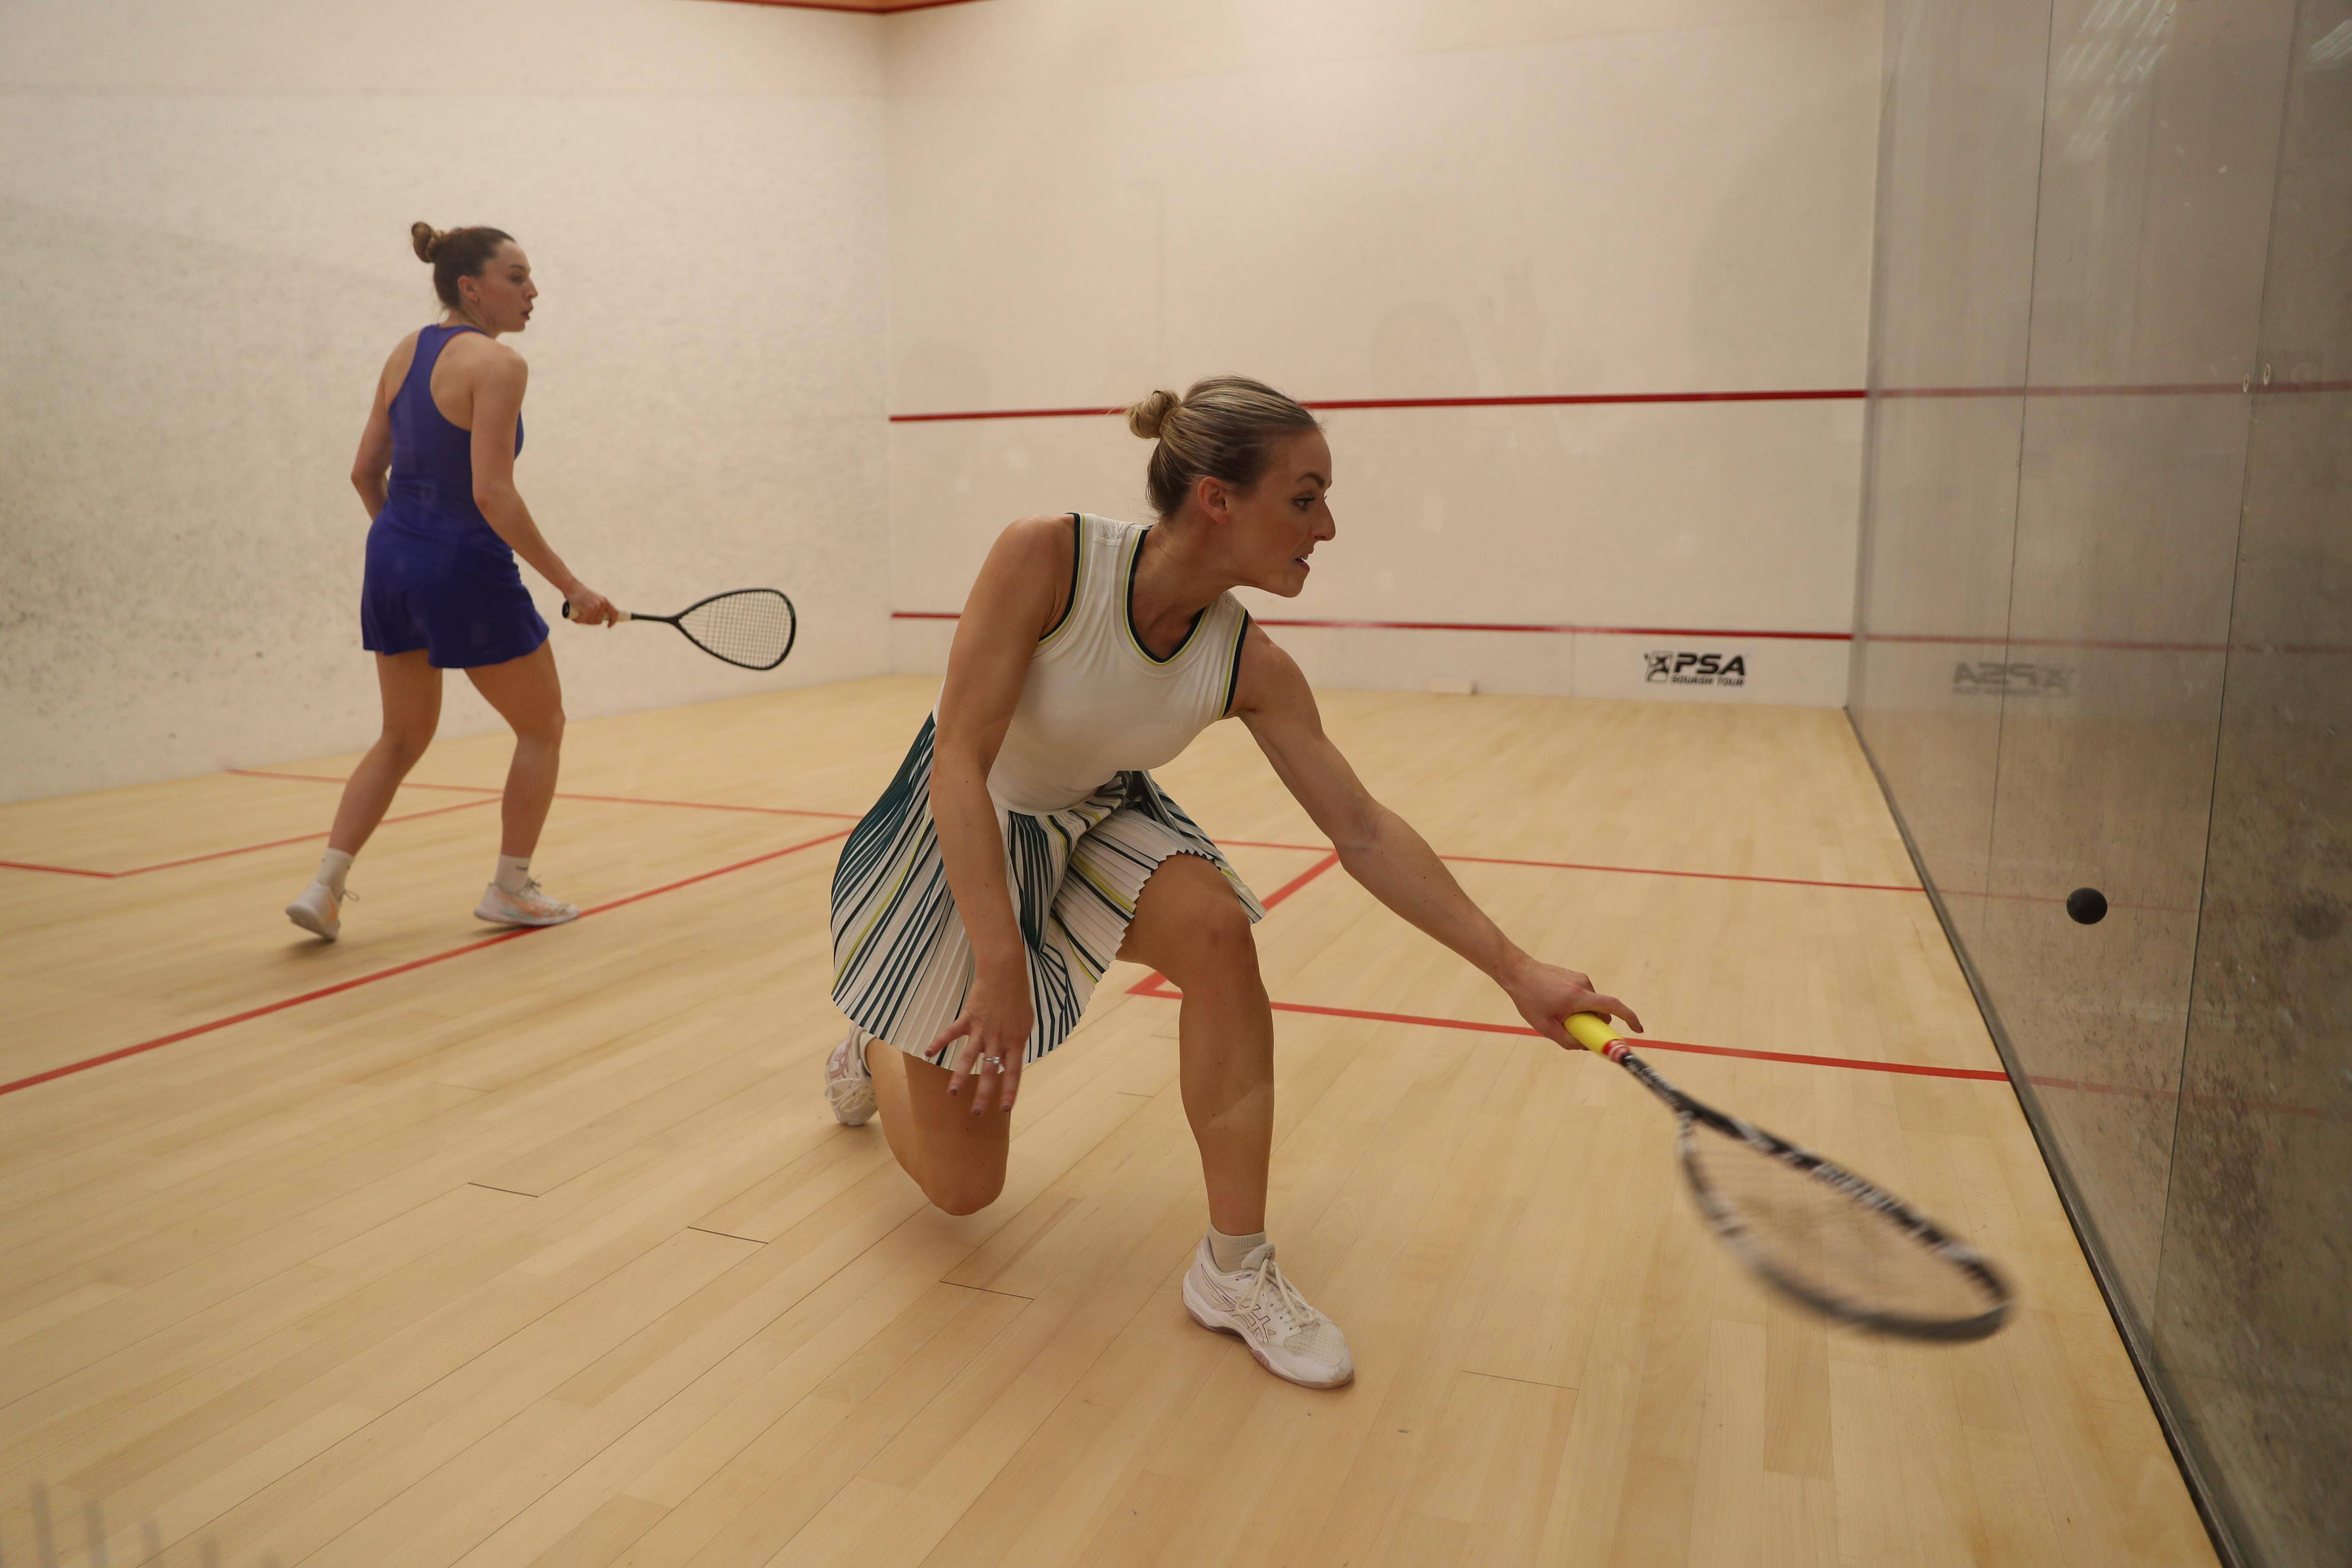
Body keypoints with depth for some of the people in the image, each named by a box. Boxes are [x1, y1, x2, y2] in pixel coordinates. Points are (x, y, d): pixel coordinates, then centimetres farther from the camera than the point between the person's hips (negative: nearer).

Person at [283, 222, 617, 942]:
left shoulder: (407, 352, 10)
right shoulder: (497, 364, -15)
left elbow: (365, 472, 13)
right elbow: (492, 494, -23)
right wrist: (573, 587, -20)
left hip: (393, 560, 8)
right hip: (467, 569, -8)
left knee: (404, 736, 22)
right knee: (542, 726, 13)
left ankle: (324, 887, 14)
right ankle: (509, 888, 18)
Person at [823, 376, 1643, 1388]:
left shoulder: (1251, 669, -17)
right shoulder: (1046, 558, -31)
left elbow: (1364, 833, -13)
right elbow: (960, 763, -30)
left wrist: (1518, 972, -17)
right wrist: (1000, 964, -37)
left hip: (1095, 822, 4)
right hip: (956, 835, -3)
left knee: (1215, 927, -31)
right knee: (963, 1186, 2)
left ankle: (1235, 1271, -14)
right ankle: (872, 1057, 39)